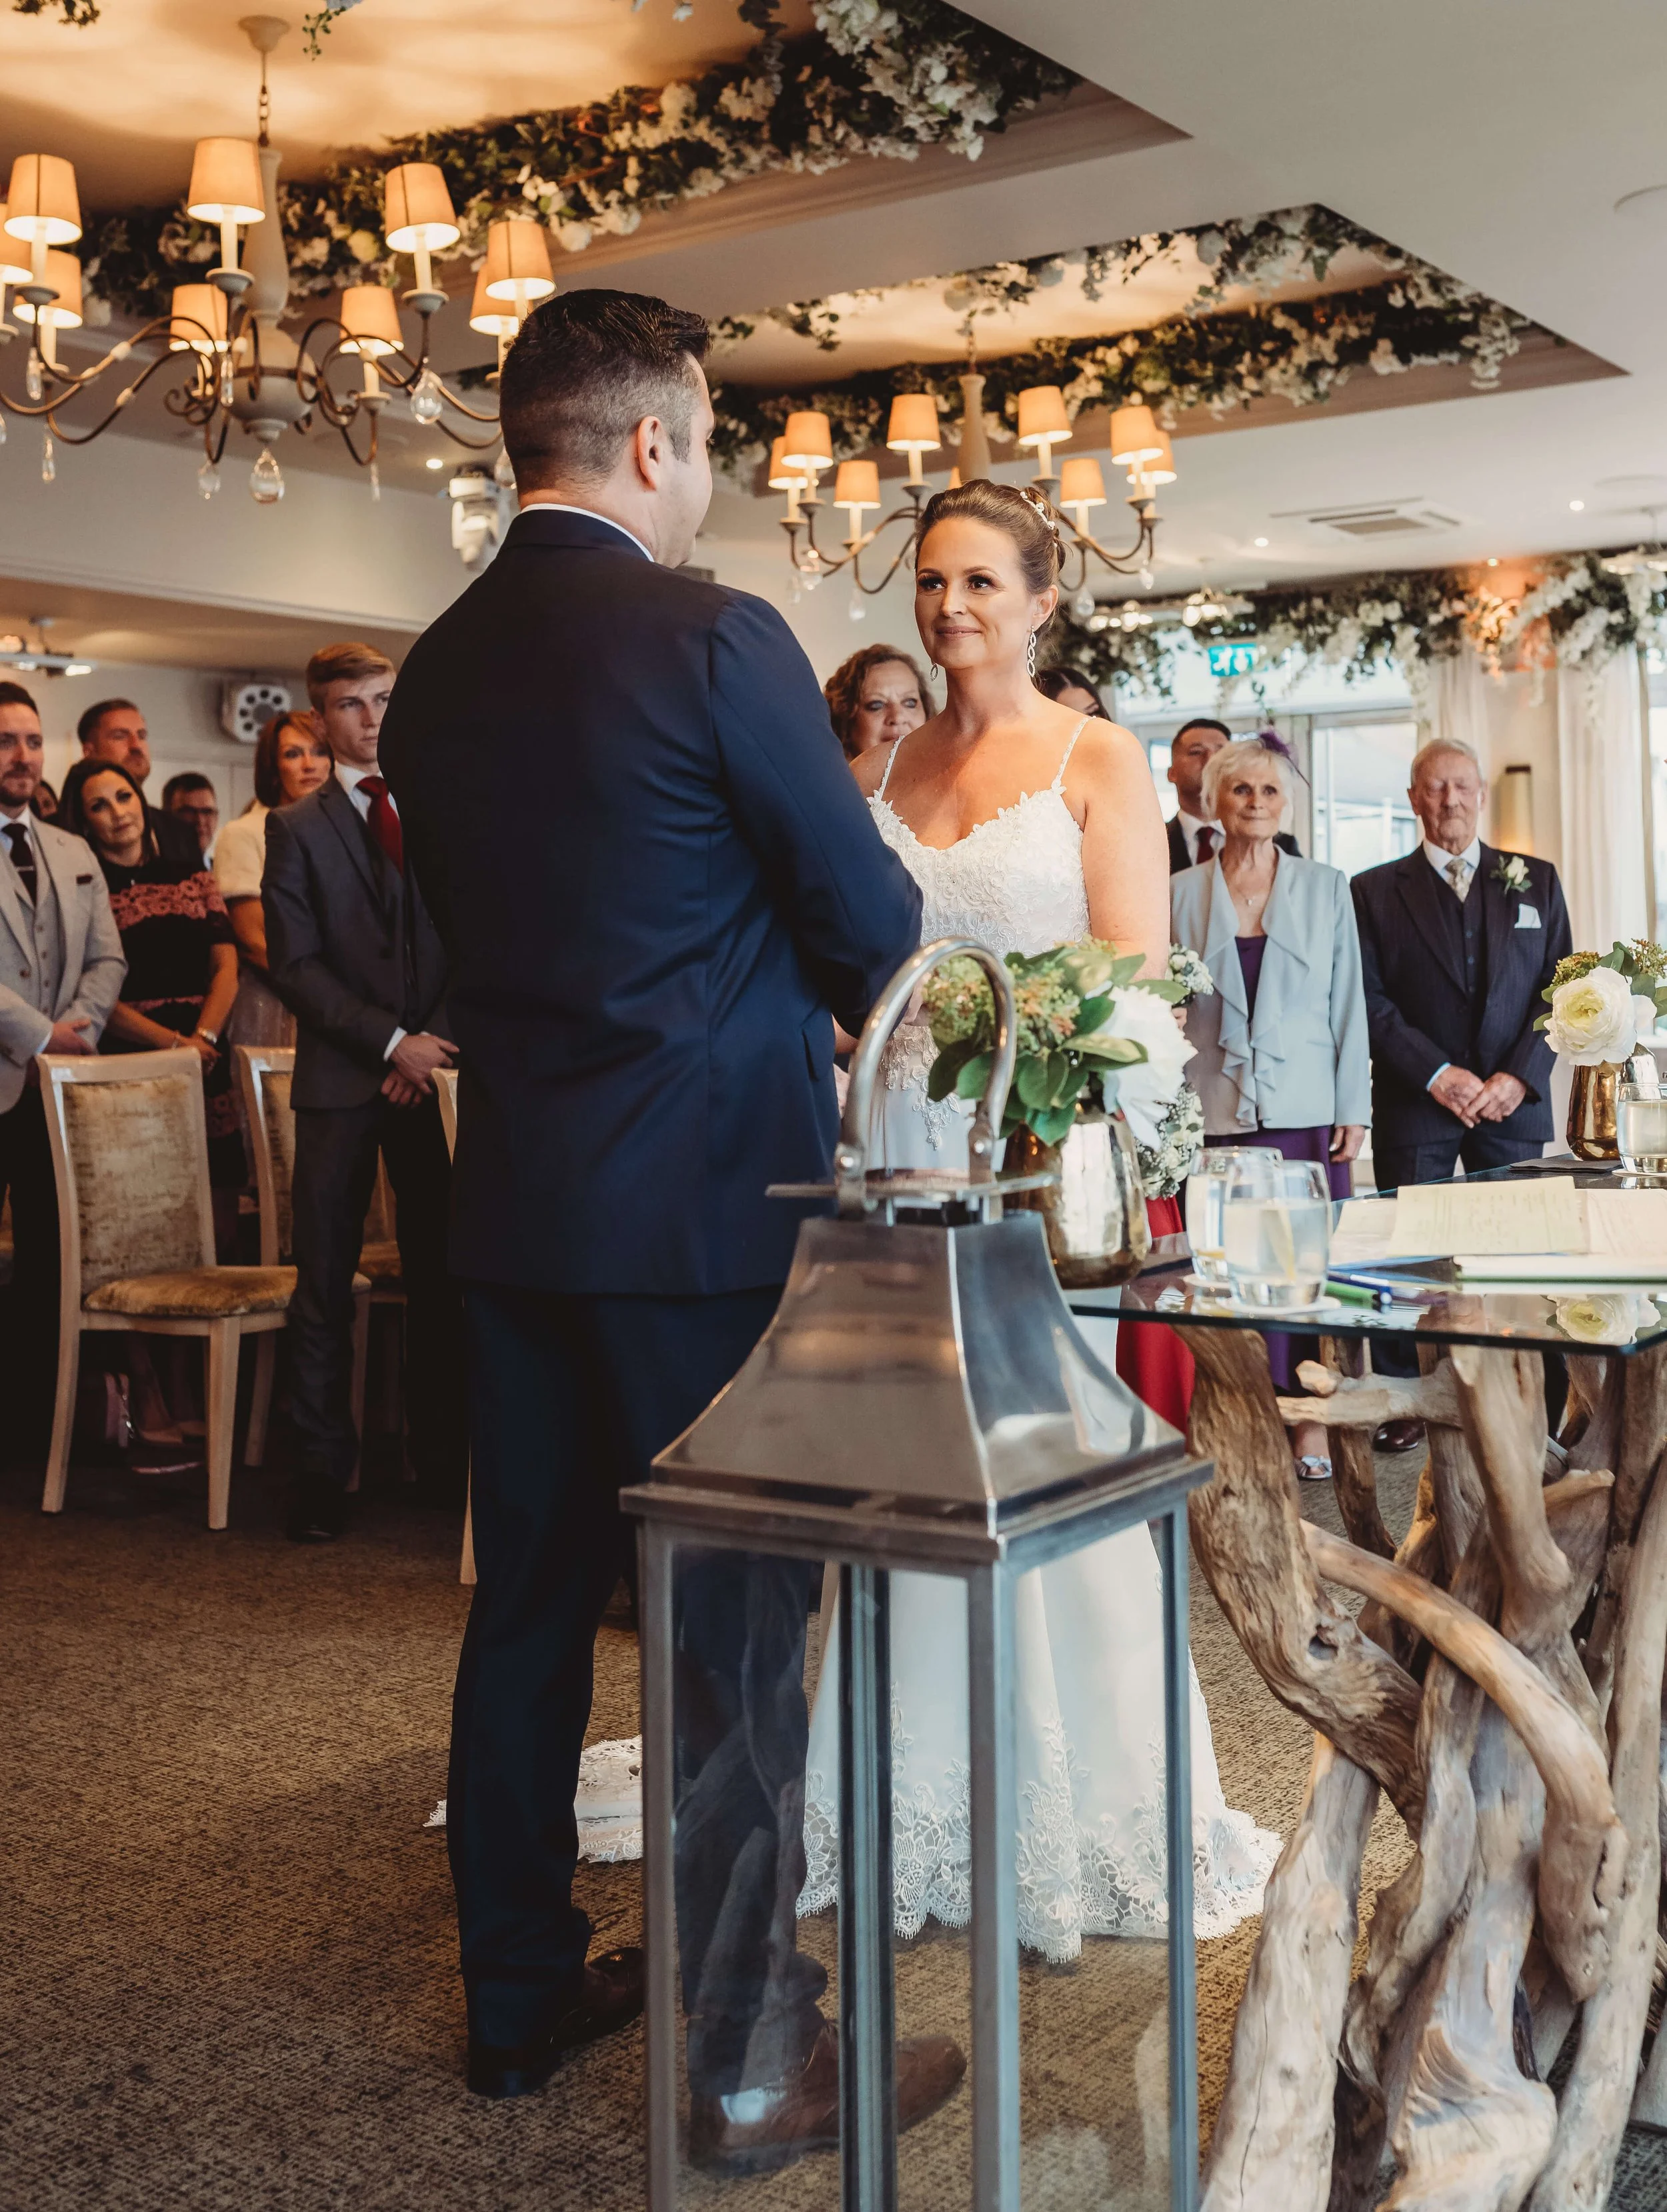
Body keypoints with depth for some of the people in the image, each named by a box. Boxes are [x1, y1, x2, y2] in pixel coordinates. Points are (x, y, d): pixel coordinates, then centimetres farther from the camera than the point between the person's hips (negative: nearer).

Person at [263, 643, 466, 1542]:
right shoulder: (295, 828, 6)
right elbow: (295, 965, -1)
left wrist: (435, 1043, -7)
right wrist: (392, 1042, -11)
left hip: (434, 1069, 2)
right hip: (340, 1078, -1)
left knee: (441, 1272, 5)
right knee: (325, 1282, 1)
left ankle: (443, 1457, 15)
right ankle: (321, 1470, 10)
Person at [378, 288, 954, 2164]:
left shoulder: (434, 671, 7)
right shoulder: (713, 639, -14)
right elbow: (870, 918, -9)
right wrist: (865, 1019, 15)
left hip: (511, 1200, 7)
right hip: (712, 1202, -7)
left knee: (528, 1597, 16)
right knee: (735, 1627, 2)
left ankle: (518, 1992, 30)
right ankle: (750, 2062, 14)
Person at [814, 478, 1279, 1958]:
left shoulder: (1099, 759, 0)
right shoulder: (884, 769, 14)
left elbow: (1140, 979, -6)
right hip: (900, 1142, 4)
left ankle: (1070, 1834, 14)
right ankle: (924, 1830, 18)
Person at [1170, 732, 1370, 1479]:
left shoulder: (1326, 888, 8)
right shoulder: (1181, 893, 7)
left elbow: (1349, 1003, 8)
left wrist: (1354, 1108, 2)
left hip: (1307, 1108, 0)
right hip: (1215, 1112, 0)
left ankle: (1311, 1420, 9)